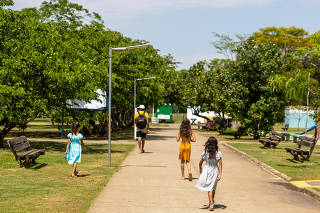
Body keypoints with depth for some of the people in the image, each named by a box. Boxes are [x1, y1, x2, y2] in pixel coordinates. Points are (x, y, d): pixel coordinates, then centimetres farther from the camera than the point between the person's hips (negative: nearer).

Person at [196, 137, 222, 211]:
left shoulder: (205, 153, -11)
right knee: (213, 188, 20)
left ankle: (211, 204, -3)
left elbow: (200, 163, -1)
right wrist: (220, 174, -11)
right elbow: (220, 164, -13)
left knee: (209, 188, 5)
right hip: (215, 171, 1)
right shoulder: (218, 153, -11)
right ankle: (211, 201, 35)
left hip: (207, 171, -1)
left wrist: (200, 170, 17)